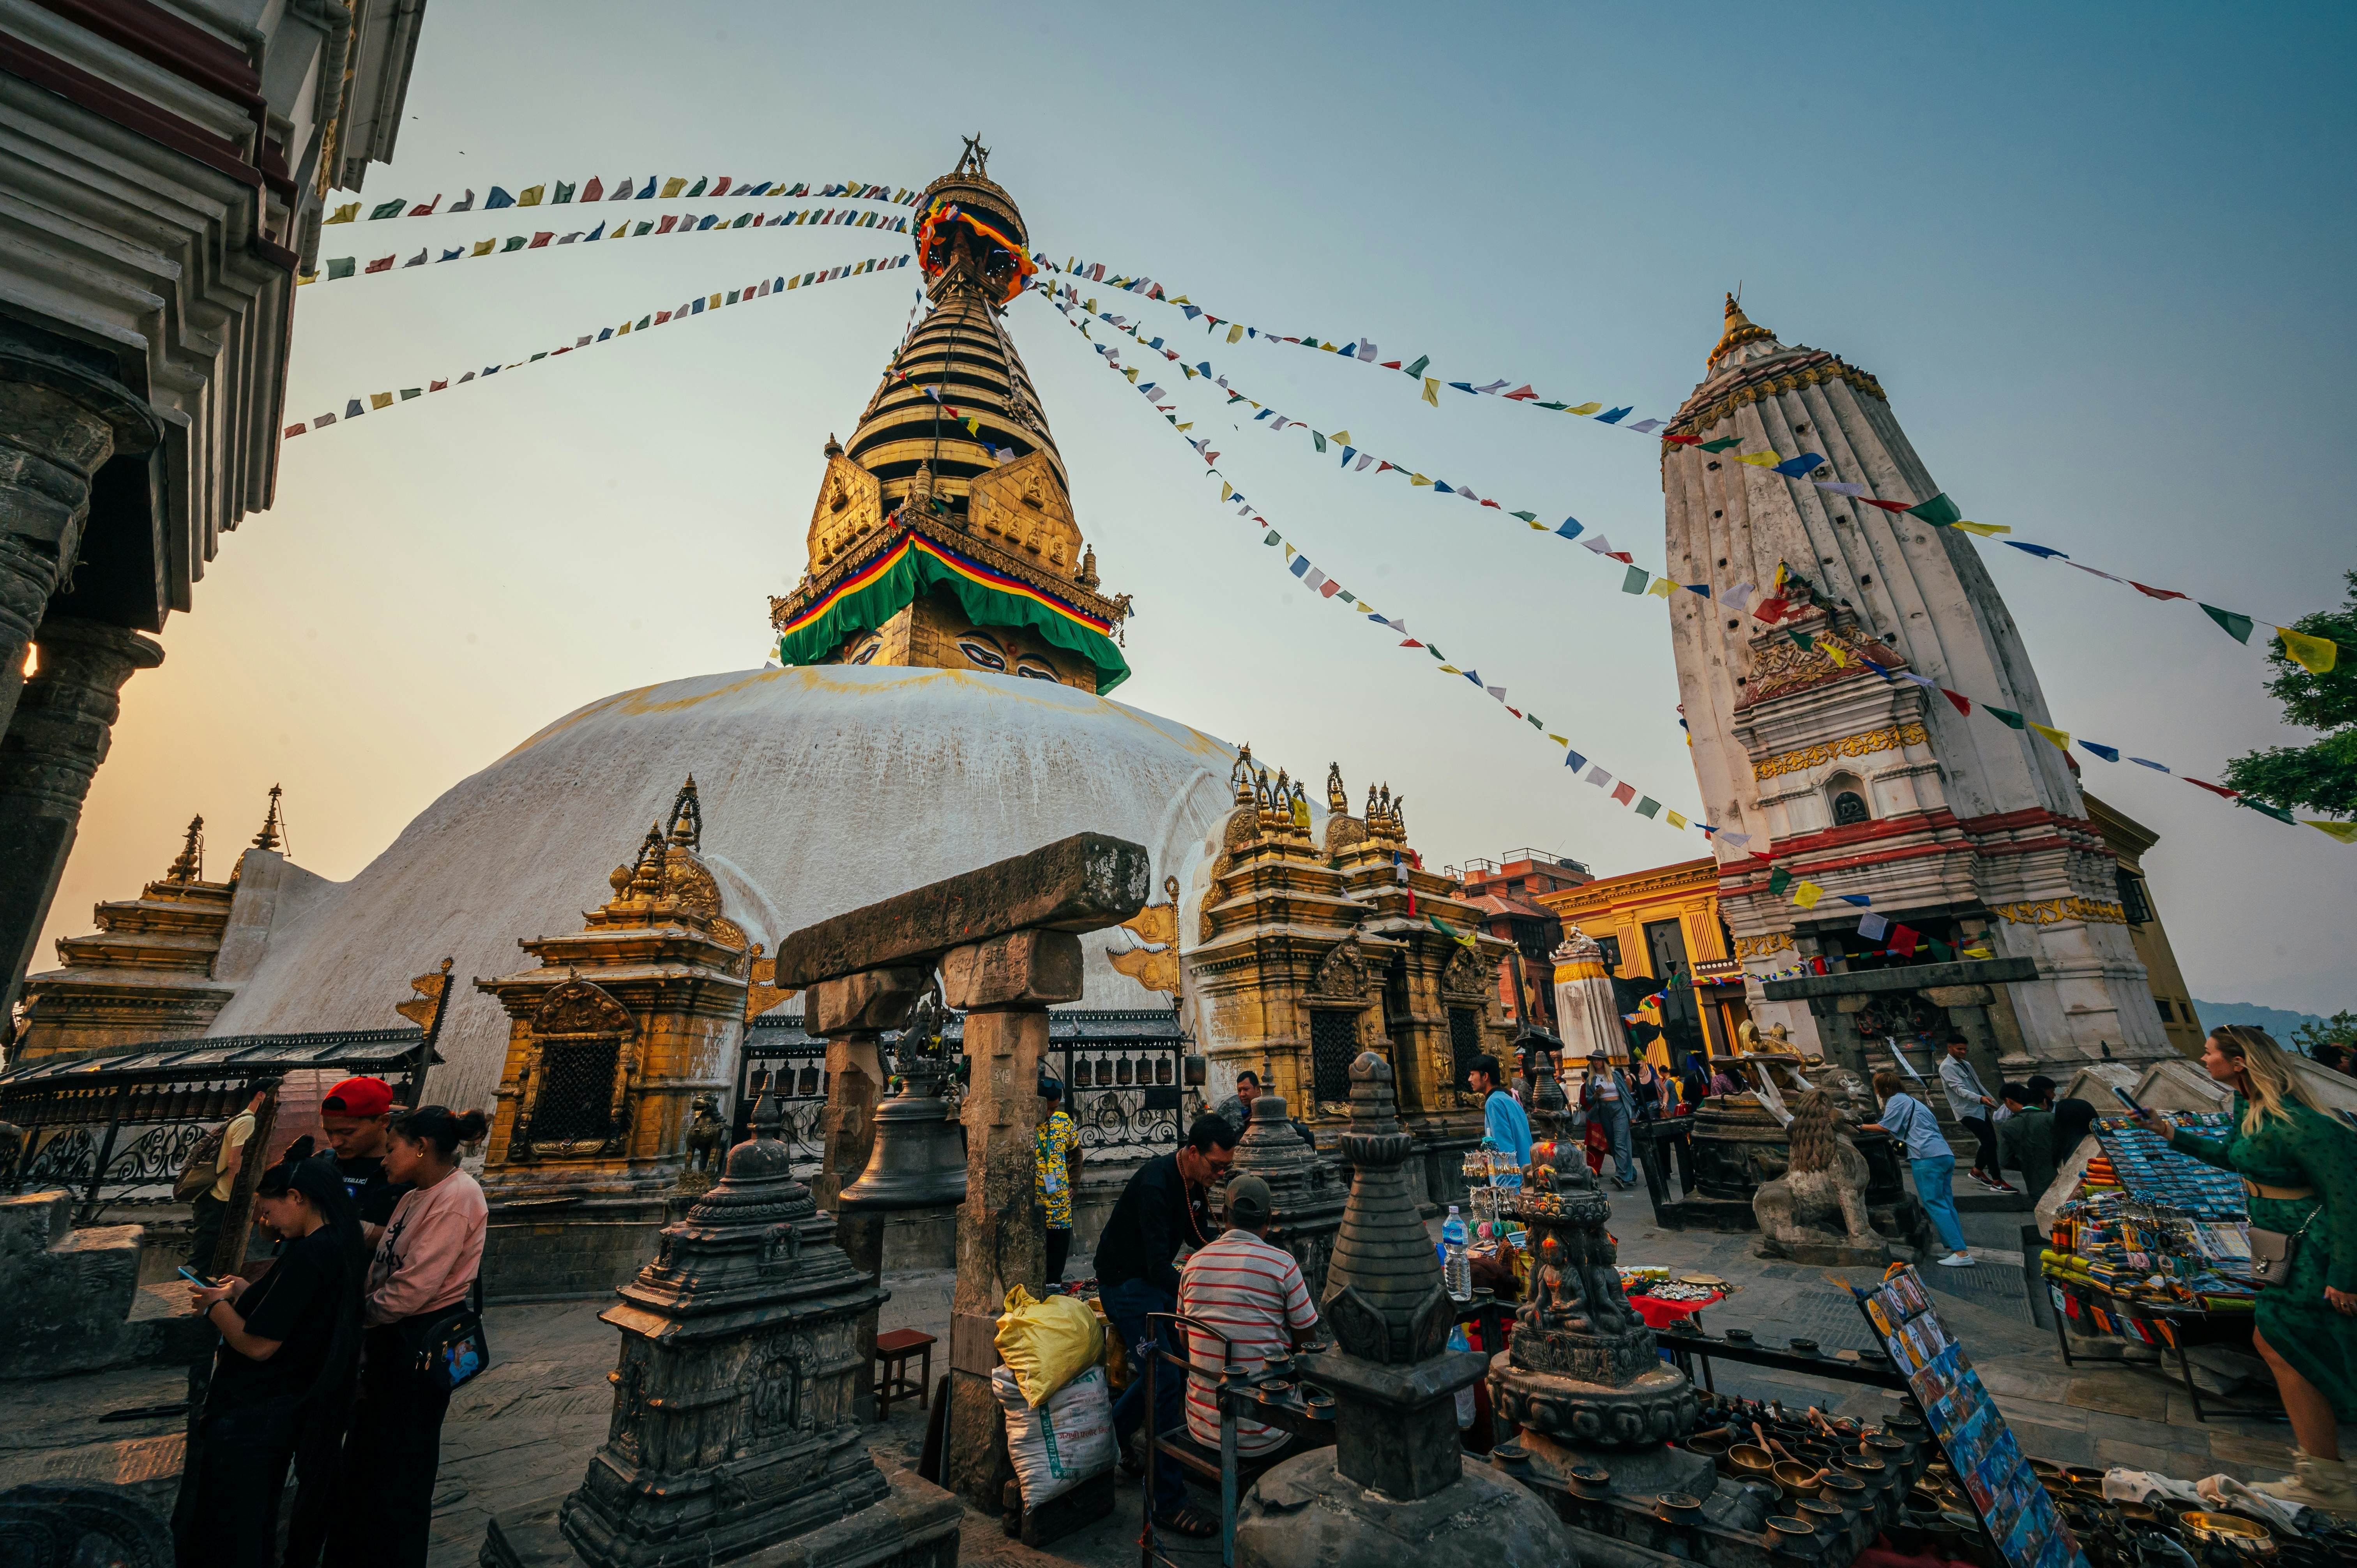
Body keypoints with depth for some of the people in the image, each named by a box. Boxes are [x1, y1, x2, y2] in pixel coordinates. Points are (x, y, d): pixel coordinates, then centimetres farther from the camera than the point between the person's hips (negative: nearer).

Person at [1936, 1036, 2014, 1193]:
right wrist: (1981, 1098, -38)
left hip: (1979, 1109, 9)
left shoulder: (1966, 1064, 15)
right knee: (1989, 1142, -12)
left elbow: (1978, 1085, 21)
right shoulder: (1947, 1067, -15)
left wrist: (1993, 1102, 18)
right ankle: (1997, 1182, -7)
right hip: (1967, 1111, -9)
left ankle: (1977, 1171, 27)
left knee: (1990, 1142, 11)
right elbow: (1960, 1089, -25)